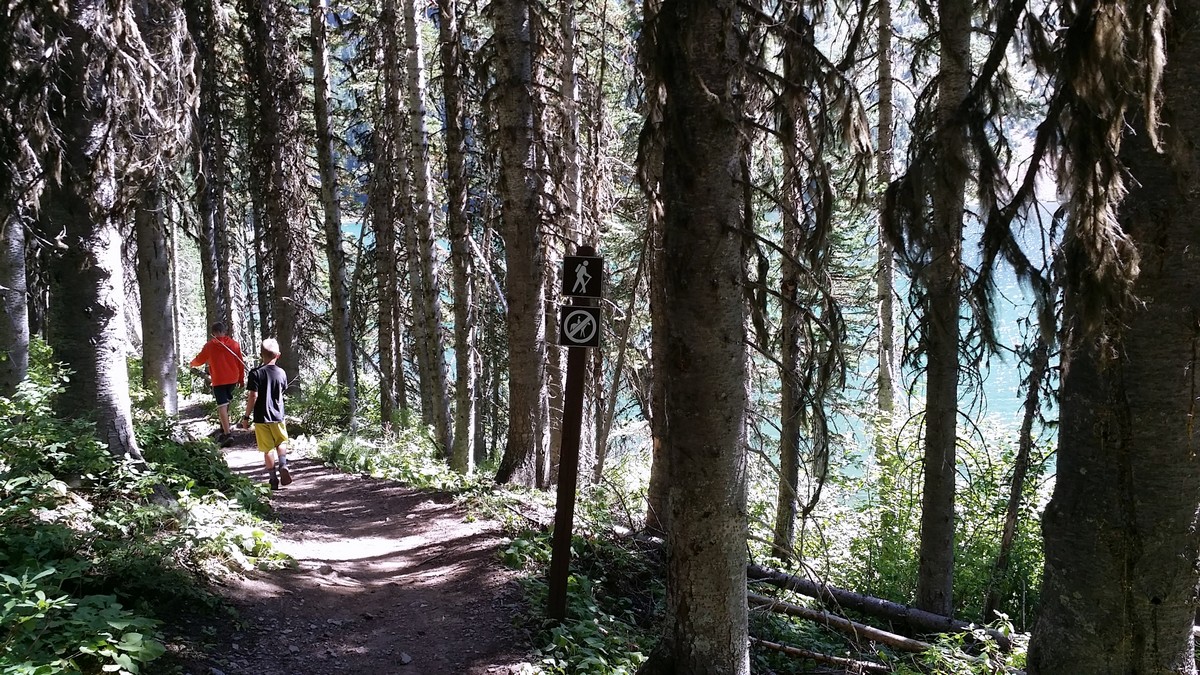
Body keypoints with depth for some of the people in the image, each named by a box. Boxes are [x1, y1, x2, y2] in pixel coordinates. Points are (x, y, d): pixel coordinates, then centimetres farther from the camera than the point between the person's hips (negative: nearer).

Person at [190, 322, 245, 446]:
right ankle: (225, 428, 24)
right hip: (233, 379, 3)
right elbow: (240, 362, 6)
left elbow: (199, 360, 10)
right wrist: (241, 378, 17)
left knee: (222, 405, -7)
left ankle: (227, 433, -17)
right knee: (226, 403, 20)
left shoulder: (209, 346, -3)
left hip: (219, 380, -3)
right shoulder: (234, 344, 2)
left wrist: (192, 364, 33)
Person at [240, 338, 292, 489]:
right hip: (277, 416, 2)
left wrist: (246, 416, -6)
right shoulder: (281, 373, 0)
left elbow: (253, 396, -14)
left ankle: (274, 479, 9)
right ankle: (283, 465, -4)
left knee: (268, 449, 5)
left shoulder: (256, 373, -11)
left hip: (261, 418, -2)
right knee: (281, 443, 21)